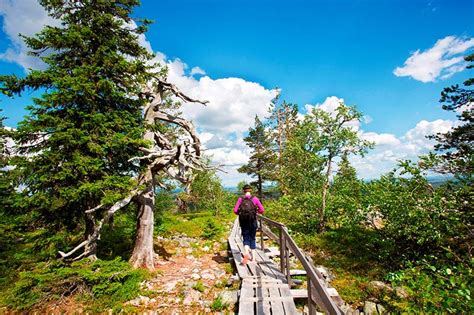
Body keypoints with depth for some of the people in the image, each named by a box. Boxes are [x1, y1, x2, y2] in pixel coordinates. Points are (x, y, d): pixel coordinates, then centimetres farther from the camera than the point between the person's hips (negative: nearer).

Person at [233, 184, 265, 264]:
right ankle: (253, 257, 19)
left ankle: (246, 252, -17)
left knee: (245, 238, 9)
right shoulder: (255, 198, -3)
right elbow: (262, 210, -4)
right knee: (252, 238, 16)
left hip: (243, 221, 0)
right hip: (253, 221, 0)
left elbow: (235, 211, -7)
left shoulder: (240, 199, -2)